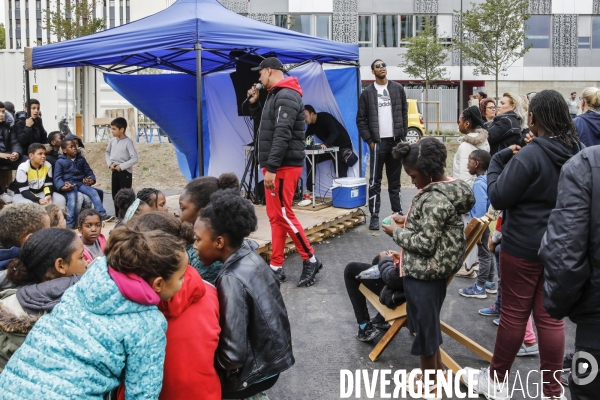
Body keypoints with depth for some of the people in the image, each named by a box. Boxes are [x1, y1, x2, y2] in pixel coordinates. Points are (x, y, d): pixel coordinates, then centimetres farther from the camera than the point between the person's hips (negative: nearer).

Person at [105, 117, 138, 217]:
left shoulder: (128, 142, -15)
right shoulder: (112, 141, 3)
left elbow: (134, 159, -20)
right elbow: (108, 152, 19)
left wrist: (121, 166, -19)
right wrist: (110, 163, 2)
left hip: (125, 172, -6)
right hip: (115, 172, 7)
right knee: (115, 195, 13)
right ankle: (117, 215, 24)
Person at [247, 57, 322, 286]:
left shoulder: (286, 96, -15)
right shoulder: (276, 95, 18)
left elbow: (282, 135, -24)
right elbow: (265, 124, 30)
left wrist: (271, 168, -27)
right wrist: (254, 103, 14)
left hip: (284, 166, -10)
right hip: (276, 166, 10)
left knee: (283, 214, -8)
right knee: (275, 216, 9)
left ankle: (310, 260, 3)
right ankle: (276, 267, 13)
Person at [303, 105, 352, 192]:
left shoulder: (324, 117, -21)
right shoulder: (311, 125, 3)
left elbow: (335, 132, -34)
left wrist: (325, 144, -50)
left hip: (343, 146, -8)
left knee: (341, 174, -22)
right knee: (310, 159, -3)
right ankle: (309, 190, 0)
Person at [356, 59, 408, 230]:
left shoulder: (398, 89, 8)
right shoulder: (367, 92, 2)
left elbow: (404, 113, 10)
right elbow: (361, 119, 1)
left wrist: (403, 136, 2)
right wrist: (369, 140, -6)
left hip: (396, 141, 2)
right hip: (378, 142, -2)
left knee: (395, 180, 10)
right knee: (375, 181, -2)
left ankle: (398, 212, 16)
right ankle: (374, 216, 0)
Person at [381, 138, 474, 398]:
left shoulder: (435, 198, -26)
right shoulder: (450, 187, 5)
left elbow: (425, 243, -26)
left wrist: (397, 232, -13)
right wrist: (409, 221, 7)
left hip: (423, 273, -10)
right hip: (436, 269, 10)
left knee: (424, 324, 6)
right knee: (430, 322, 22)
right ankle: (438, 371, 37)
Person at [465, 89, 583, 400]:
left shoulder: (529, 155, -19)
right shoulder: (576, 152, 2)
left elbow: (498, 197, -16)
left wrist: (499, 161, -3)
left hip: (523, 246, -6)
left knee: (514, 313, 6)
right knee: (550, 316, 11)